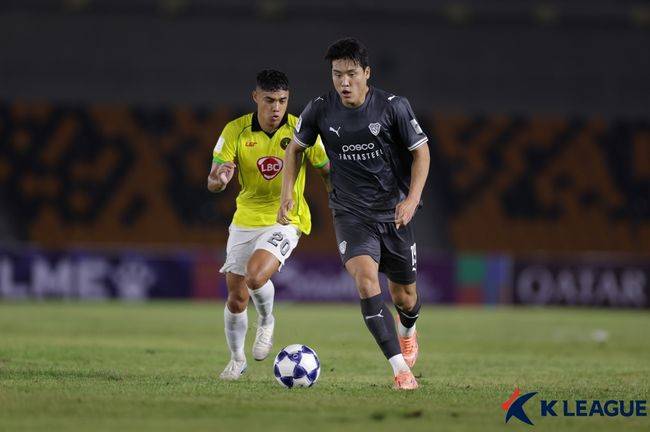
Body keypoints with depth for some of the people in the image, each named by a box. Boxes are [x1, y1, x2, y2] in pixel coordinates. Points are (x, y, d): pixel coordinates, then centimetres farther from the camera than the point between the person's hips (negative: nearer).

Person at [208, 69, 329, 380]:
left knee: (255, 276, -28)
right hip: (245, 222, 3)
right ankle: (237, 360, 30)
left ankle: (266, 323, 3)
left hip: (285, 221, -3)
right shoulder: (235, 131, -8)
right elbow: (211, 183, -8)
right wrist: (221, 179, -31)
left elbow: (329, 171, 1)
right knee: (236, 300, 5)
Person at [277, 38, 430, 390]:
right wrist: (287, 193, 1)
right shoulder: (320, 110, -7)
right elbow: (295, 148, 12)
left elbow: (420, 151, -1)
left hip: (394, 212, 0)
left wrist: (412, 199, -13)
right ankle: (400, 368, -29)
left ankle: (407, 330, 51)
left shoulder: (393, 107, -11)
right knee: (365, 277, -27)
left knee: (404, 294, 11)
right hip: (350, 213, 0)